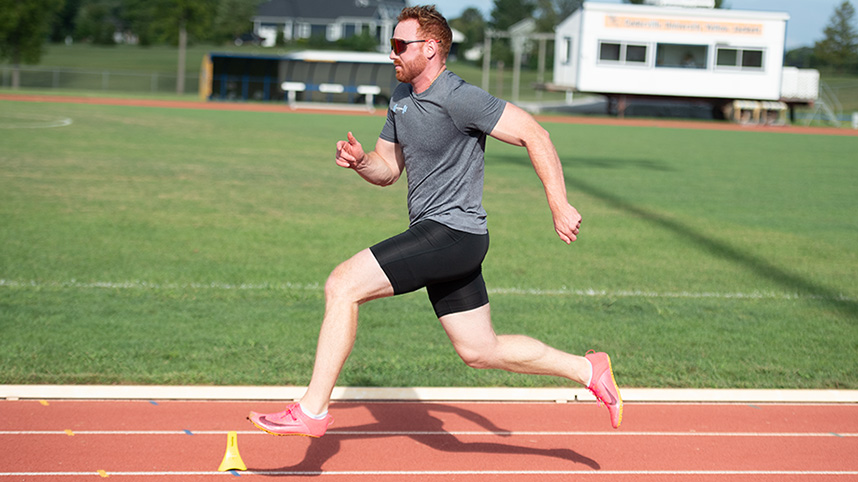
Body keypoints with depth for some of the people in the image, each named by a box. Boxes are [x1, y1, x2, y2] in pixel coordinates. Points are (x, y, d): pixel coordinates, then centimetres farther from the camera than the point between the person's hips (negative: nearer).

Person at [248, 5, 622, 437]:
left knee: (342, 285, -17)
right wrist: (360, 161, -4)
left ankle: (312, 410, -12)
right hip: (434, 236, 10)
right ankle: (589, 372, 27)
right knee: (481, 351, 15)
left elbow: (533, 134, -15)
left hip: (451, 232, -10)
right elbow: (387, 170, 19)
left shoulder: (458, 99, -16)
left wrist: (559, 206, -17)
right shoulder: (401, 98, 12)